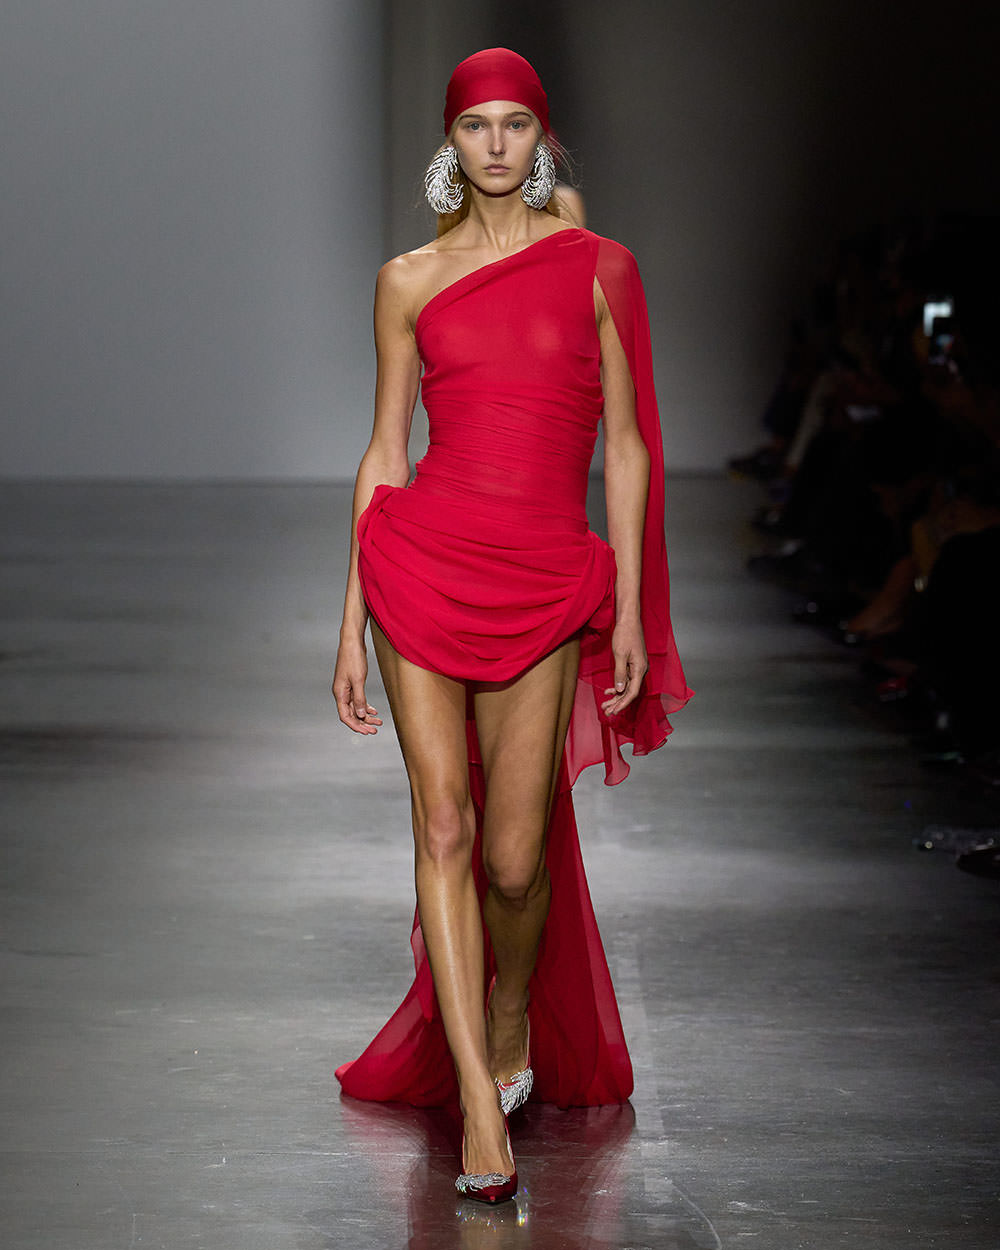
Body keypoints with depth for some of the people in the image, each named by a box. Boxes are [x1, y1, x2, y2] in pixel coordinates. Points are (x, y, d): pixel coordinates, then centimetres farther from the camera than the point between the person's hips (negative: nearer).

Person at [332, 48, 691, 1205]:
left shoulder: (595, 268, 5)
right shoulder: (410, 281, 7)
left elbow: (624, 444, 6)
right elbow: (384, 453, 8)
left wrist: (630, 614, 2)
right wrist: (351, 628, 5)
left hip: (547, 585, 0)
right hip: (422, 560, 0)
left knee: (516, 857, 1)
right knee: (444, 825, -8)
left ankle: (513, 1028, 34)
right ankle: (480, 1104, -5)